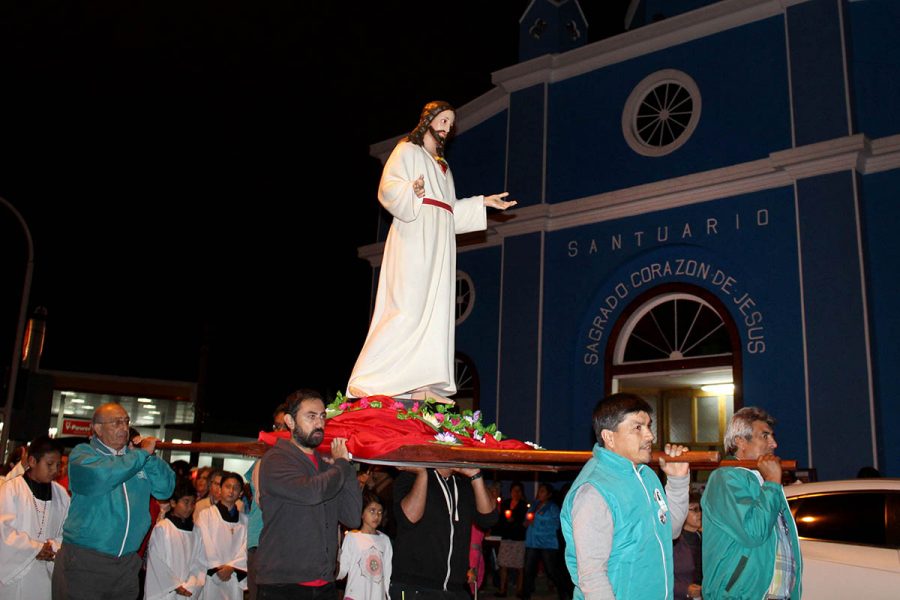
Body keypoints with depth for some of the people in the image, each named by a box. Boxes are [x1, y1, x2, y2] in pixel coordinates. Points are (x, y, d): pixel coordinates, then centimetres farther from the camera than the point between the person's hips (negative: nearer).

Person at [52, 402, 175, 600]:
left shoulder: (135, 456, 11)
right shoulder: (82, 453, -2)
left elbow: (165, 490, 3)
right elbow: (100, 476, -25)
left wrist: (150, 456, -9)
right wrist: (143, 453, -17)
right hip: (83, 563, -4)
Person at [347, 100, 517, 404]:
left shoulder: (442, 166, 30)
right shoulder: (407, 150, 8)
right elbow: (388, 187, -7)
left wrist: (483, 202, 20)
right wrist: (411, 191, -26)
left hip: (439, 242, 8)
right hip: (413, 236, -8)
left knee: (434, 311, -3)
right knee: (408, 308, -19)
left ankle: (421, 386, -6)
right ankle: (365, 380, -17)